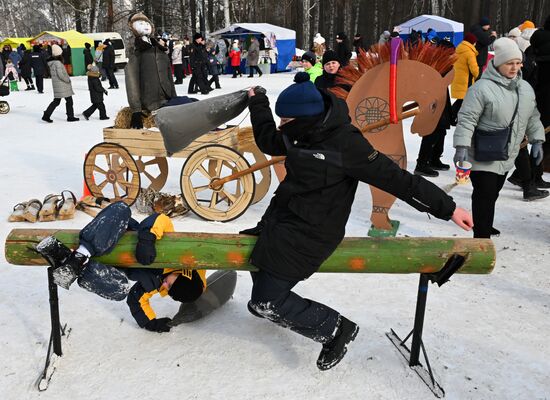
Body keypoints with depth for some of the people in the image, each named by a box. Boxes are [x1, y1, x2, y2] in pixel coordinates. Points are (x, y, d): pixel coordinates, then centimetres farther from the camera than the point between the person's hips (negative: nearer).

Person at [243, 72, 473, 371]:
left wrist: (447, 207, -18)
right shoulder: (302, 133, 0)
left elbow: (396, 179, -21)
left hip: (309, 233, -9)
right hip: (282, 218, 9)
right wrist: (257, 103, 21)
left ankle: (335, 328, 7)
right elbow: (267, 142, 20)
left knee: (267, 303, -7)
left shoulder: (346, 144, -24)